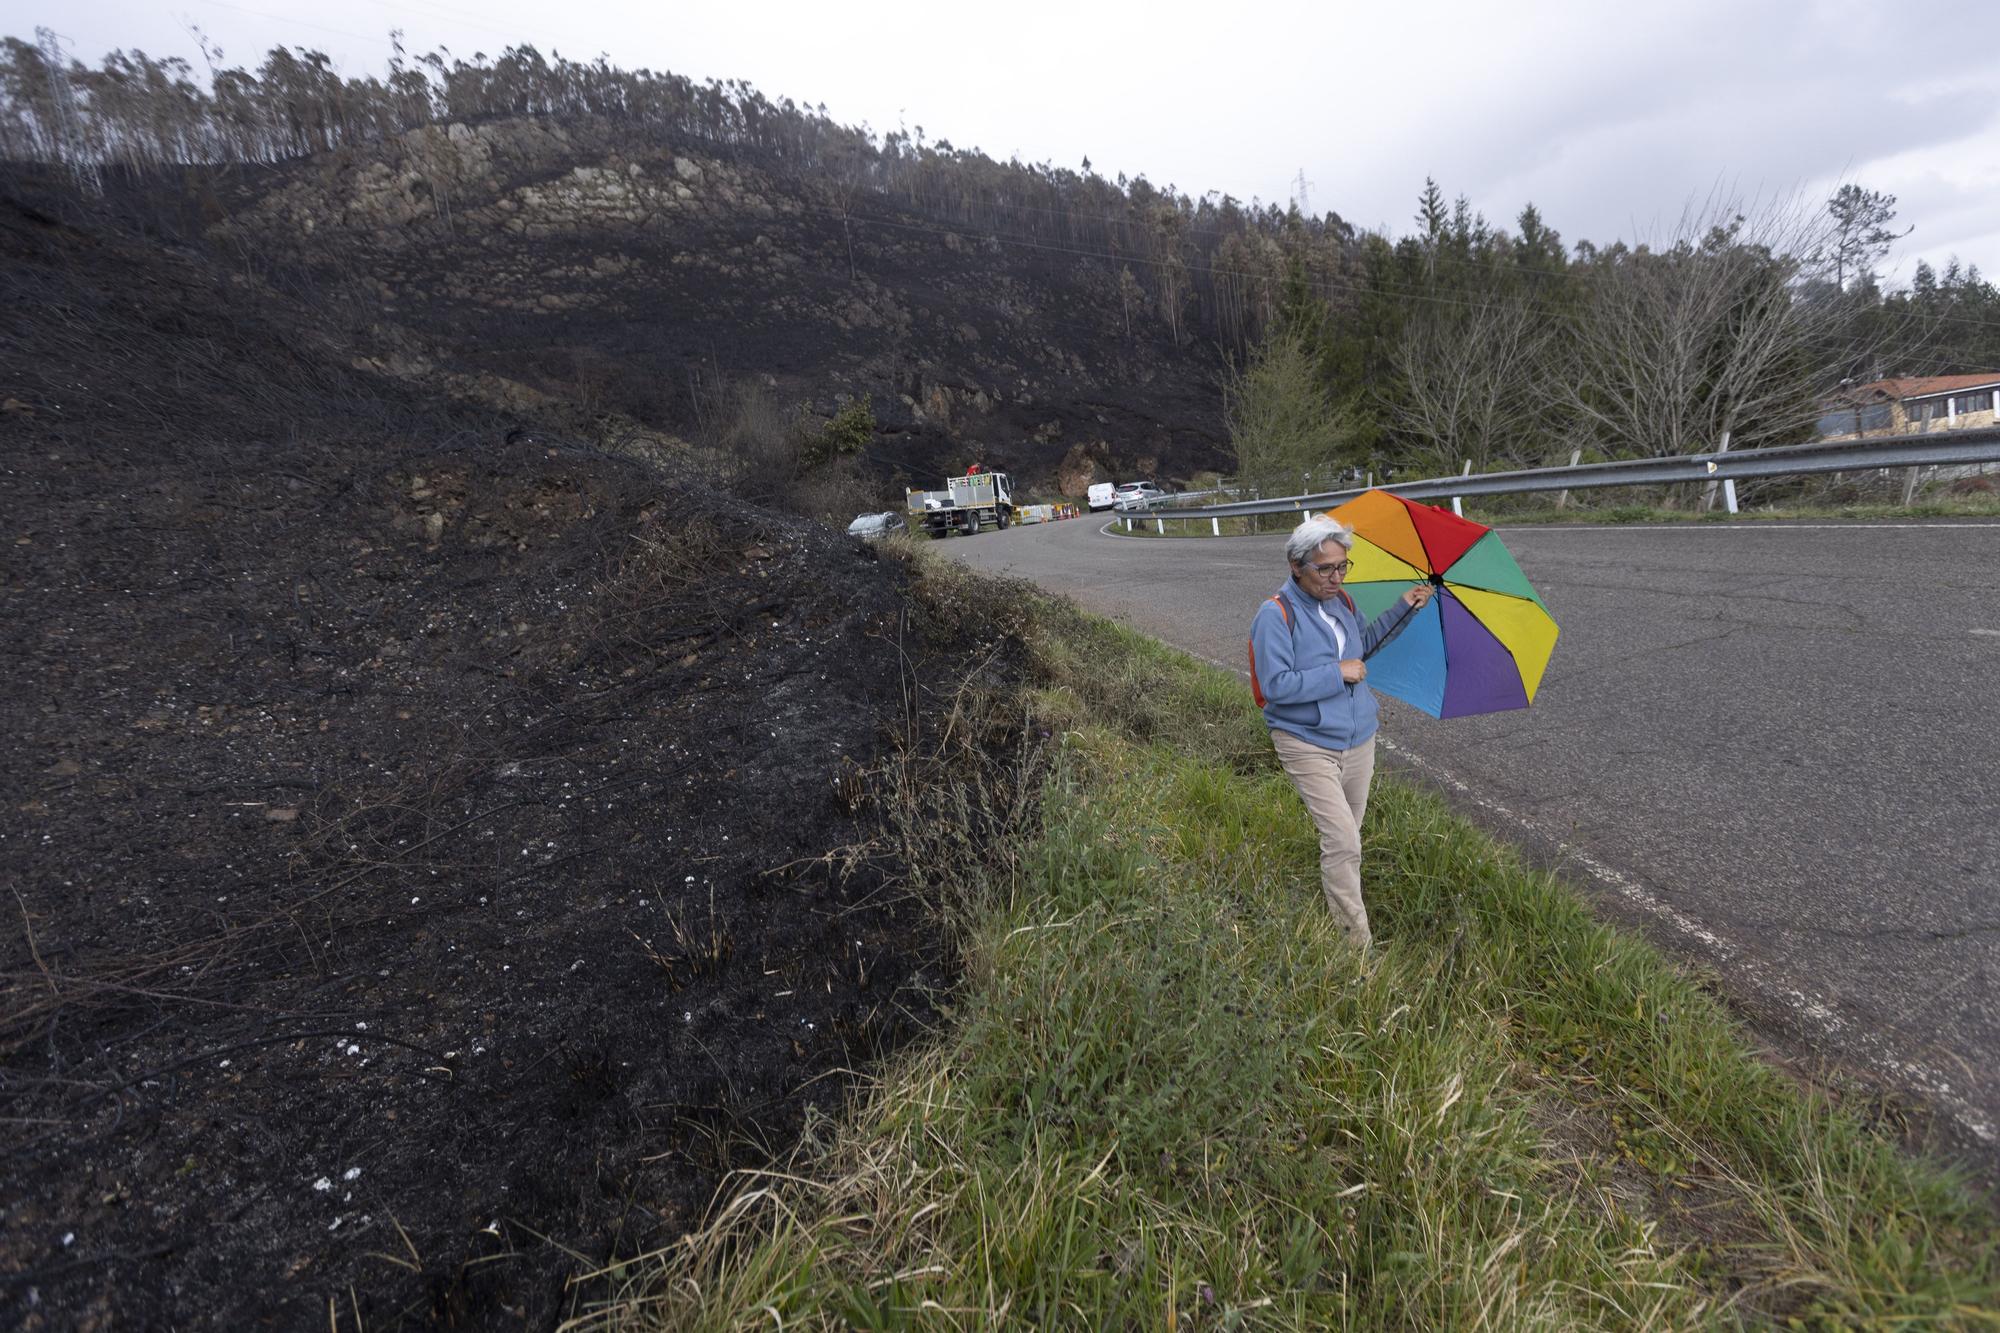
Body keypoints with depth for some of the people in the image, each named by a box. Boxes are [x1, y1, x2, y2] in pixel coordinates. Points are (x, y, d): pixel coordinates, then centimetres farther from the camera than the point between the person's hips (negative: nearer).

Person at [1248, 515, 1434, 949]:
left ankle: (1335, 894, 35)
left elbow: (1363, 643, 25)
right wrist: (1337, 673, -20)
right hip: (1308, 745, -7)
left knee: (1347, 837, 16)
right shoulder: (1276, 615, -18)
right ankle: (1357, 942, 0)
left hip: (1359, 739, 7)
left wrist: (1403, 608, 16)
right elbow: (1275, 686, -24)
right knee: (1343, 842, -11)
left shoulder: (1342, 601, 5)